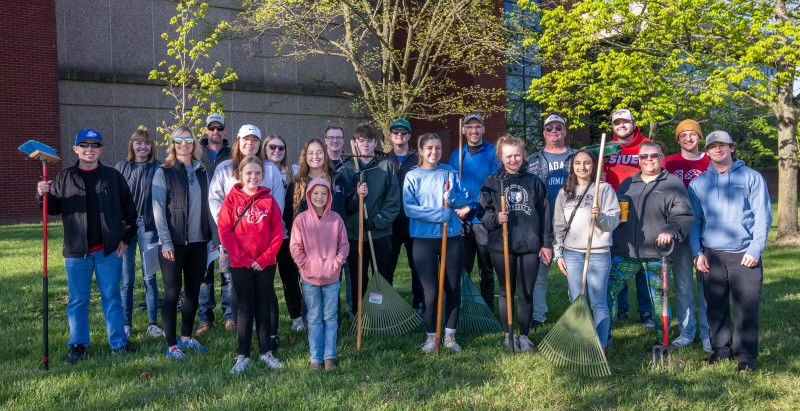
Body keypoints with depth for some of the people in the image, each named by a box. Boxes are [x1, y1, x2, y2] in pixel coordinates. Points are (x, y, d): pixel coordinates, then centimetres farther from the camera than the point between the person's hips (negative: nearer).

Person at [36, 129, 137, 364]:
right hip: (77, 250, 1)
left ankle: (119, 342, 17)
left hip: (109, 250, 0)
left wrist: (126, 238, 2)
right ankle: (77, 345, 19)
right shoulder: (65, 178, 4)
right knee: (78, 300, 8)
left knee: (112, 297, 8)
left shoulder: (113, 177, 3)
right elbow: (53, 208, 6)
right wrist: (43, 195, -14)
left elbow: (129, 210, 7)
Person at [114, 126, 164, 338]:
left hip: (149, 227, -1)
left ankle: (153, 324, 11)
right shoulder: (122, 167, 7)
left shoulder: (158, 168, 4)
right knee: (127, 279, 5)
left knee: (150, 277, 3)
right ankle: (126, 324, 15)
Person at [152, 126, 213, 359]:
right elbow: (158, 210, -9)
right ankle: (172, 344, 7)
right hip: (173, 242, -5)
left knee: (193, 291, 11)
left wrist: (209, 237, 8)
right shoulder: (164, 173, -4)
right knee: (173, 292, 0)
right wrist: (166, 242, -15)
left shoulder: (201, 172, 11)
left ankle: (186, 337, 24)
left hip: (198, 242, 5)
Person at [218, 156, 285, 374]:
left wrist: (265, 258, -10)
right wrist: (244, 259, -11)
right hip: (240, 265, -1)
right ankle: (242, 355, 14)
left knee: (265, 308, 10)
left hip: (266, 264, 1)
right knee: (245, 310, 5)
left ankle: (267, 351, 21)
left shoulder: (269, 200, 2)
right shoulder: (232, 199, -2)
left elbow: (278, 232, 0)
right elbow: (225, 232, -6)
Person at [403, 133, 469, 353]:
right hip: (424, 239, -3)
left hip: (452, 236, 3)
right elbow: (409, 209, -12)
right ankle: (431, 335, 15)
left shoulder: (450, 172, 6)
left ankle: (450, 334, 19)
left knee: (454, 287, 7)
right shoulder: (413, 176, -2)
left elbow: (463, 201, 4)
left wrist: (452, 198, -18)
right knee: (430, 290, 0)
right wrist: (440, 214, -19)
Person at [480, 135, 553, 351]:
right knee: (506, 292, 10)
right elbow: (483, 213, 5)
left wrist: (547, 244, 1)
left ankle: (524, 335, 20)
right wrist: (495, 219, -17)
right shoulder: (492, 183, 4)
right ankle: (508, 334, 22)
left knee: (526, 294, 6)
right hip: (501, 246, 0)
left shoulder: (534, 182, 5)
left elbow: (545, 214, 5)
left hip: (530, 246, 0)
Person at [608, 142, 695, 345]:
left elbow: (684, 215, -8)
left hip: (657, 253, -4)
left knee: (659, 298, 7)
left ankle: (662, 342, 22)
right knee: (607, 289, 2)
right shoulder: (628, 184, 14)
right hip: (625, 252, 4)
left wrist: (671, 230, -24)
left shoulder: (673, 184, 0)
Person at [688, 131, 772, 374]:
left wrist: (755, 249, -9)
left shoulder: (751, 177, 4)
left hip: (745, 255, -2)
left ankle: (746, 355, 9)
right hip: (711, 255, 2)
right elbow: (694, 221, 9)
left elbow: (763, 216, -1)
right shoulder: (698, 183, 10)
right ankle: (721, 349, 20)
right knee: (716, 307, 7)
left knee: (747, 308, -2)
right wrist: (698, 252, -1)